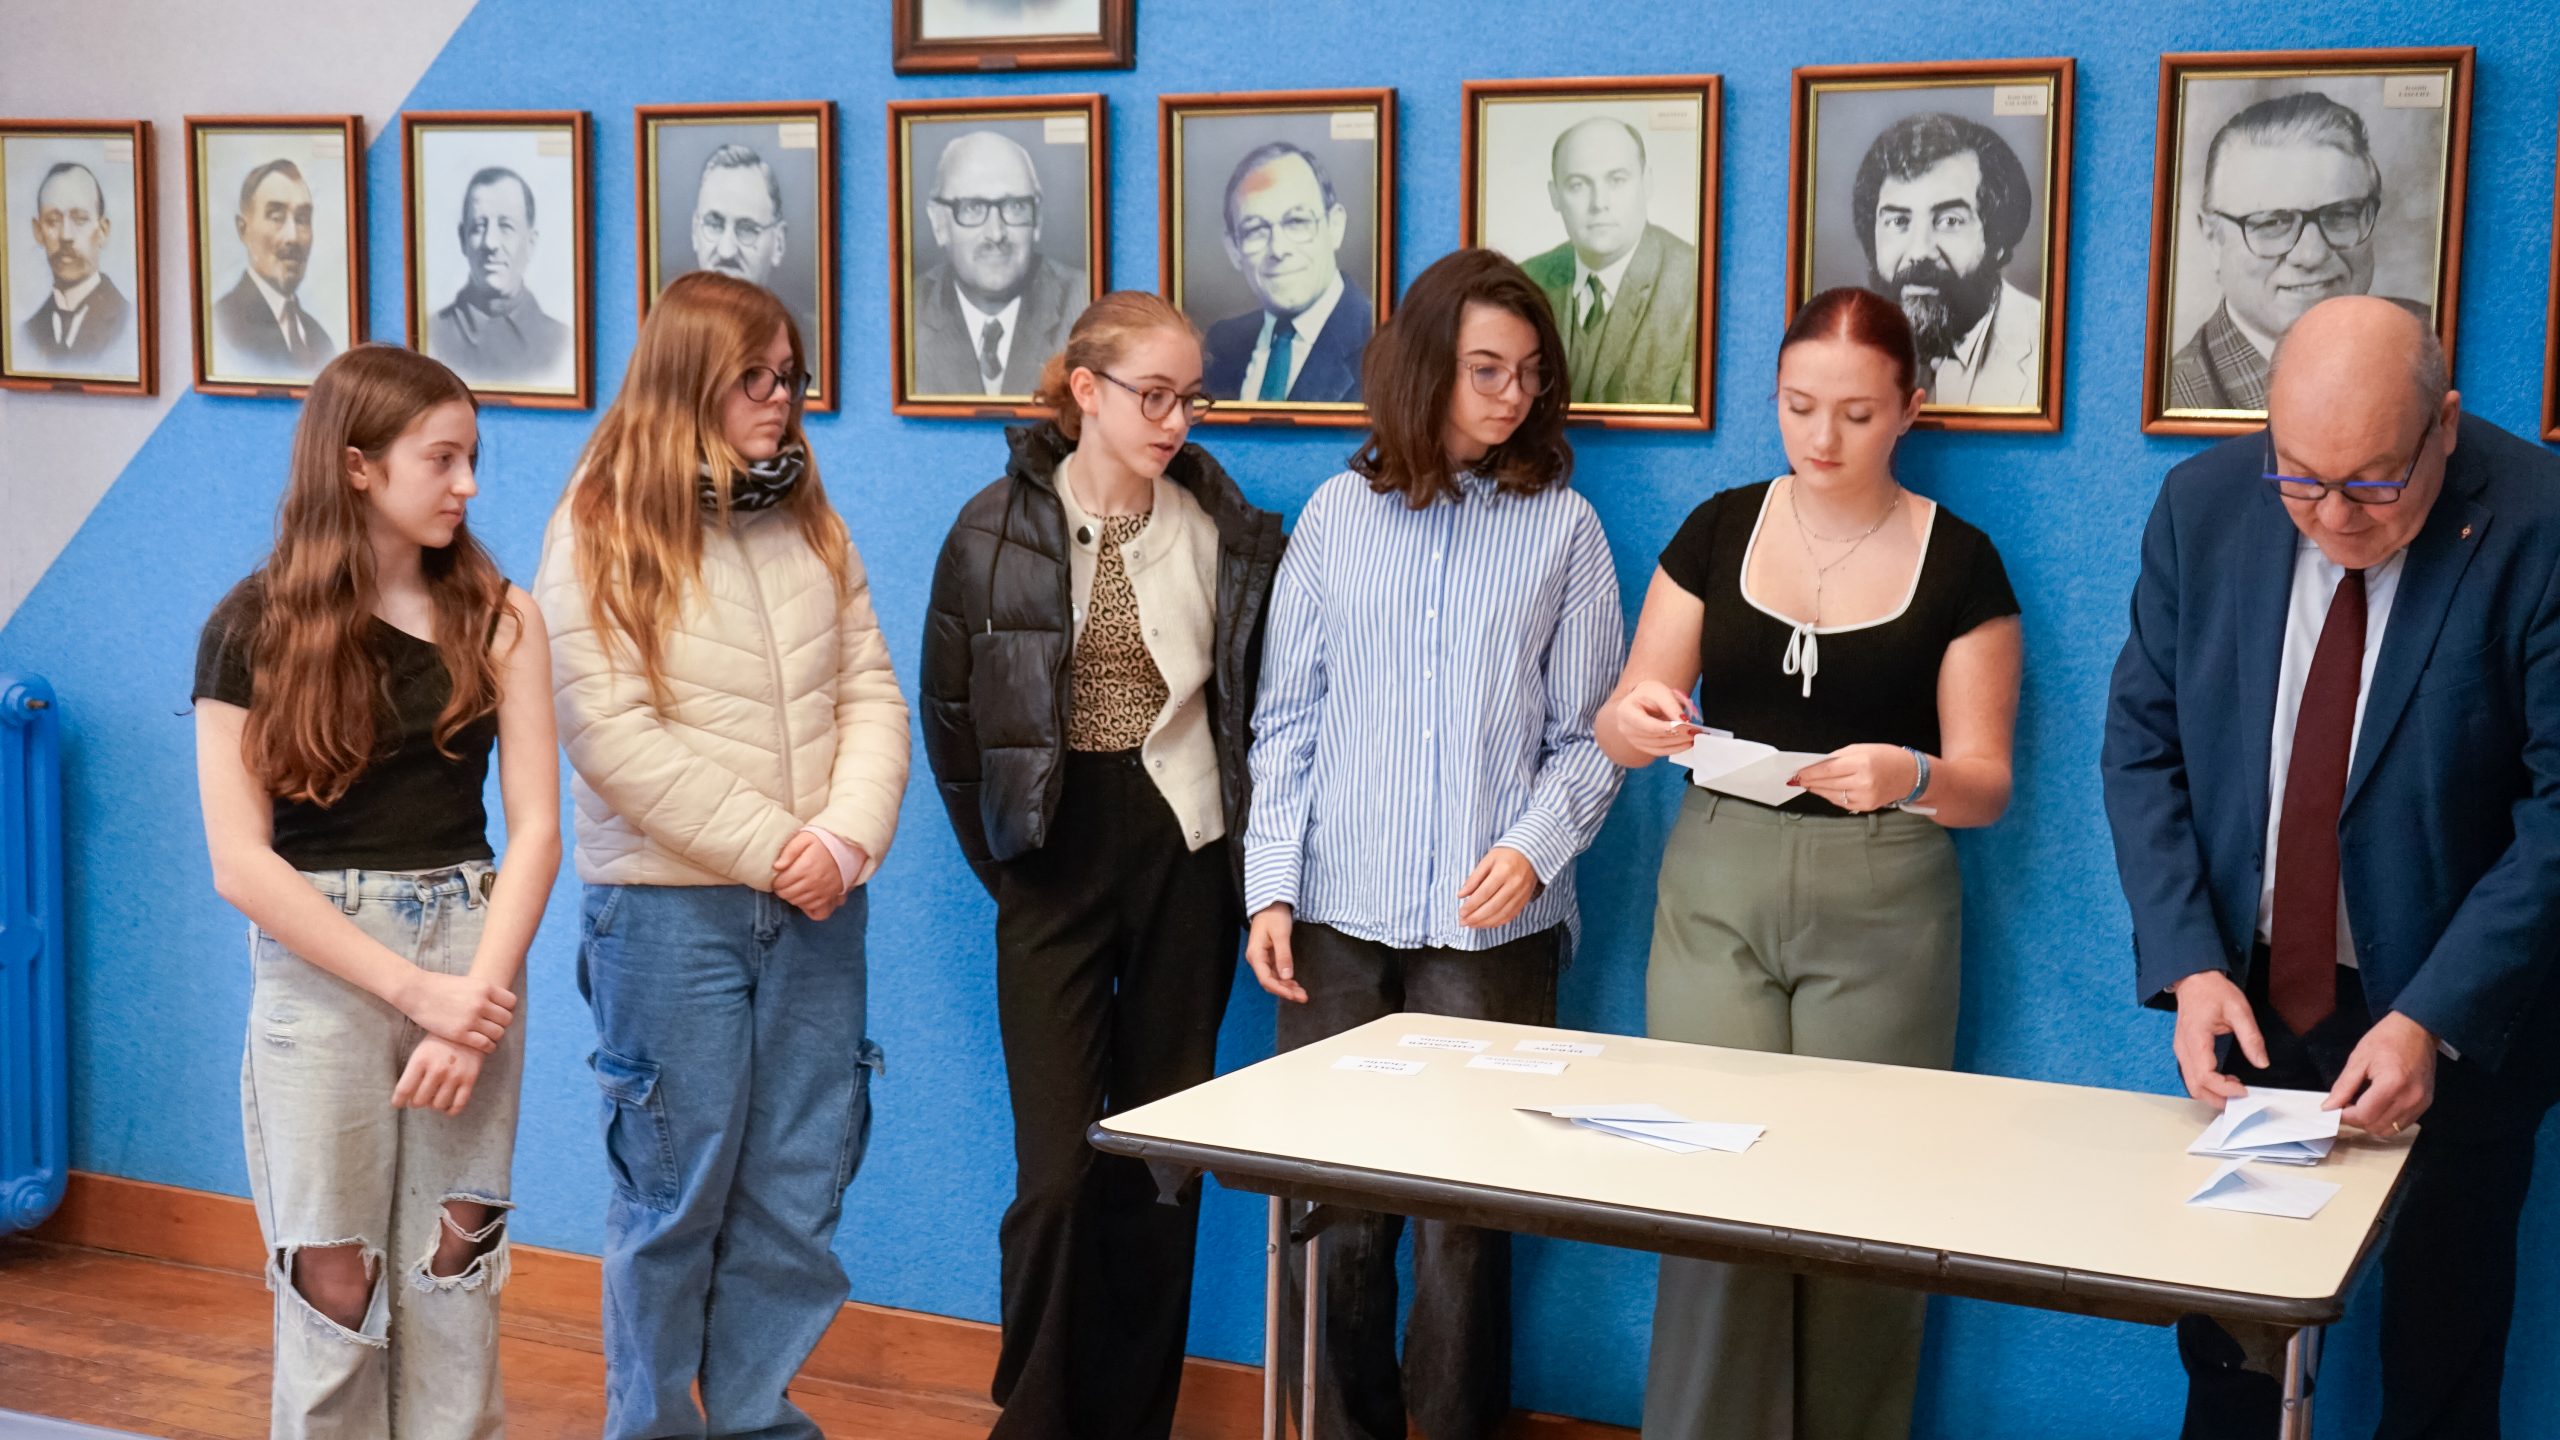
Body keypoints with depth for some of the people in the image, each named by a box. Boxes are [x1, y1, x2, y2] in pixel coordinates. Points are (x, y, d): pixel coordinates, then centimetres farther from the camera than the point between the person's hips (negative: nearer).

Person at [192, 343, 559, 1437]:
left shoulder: (496, 619, 2)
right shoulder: (255, 630, -4)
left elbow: (535, 827, -3)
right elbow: (240, 863, -10)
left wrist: (476, 998, -15)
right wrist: (412, 989, -15)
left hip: (470, 951, 2)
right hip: (320, 969, -2)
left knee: (454, 1269, 6)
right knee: (334, 1281, 3)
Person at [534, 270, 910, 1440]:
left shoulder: (810, 527, 10)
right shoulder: (604, 535, -6)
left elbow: (870, 695, 5)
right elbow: (617, 737, -13)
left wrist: (846, 839, -11)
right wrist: (769, 848, -15)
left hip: (814, 907, 5)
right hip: (672, 910, -5)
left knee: (797, 1188, 8)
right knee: (677, 1191, 4)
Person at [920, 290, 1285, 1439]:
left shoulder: (1233, 535, -1)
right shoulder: (997, 532, -3)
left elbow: (1261, 700, 6)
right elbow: (950, 713, 5)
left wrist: (1242, 848, 3)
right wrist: (1002, 859, 7)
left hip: (1186, 861, 1)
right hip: (1053, 862, -1)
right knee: (1060, 1171, -5)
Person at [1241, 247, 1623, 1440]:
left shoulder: (1563, 526, 4)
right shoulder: (1339, 514, 7)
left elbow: (1585, 737, 4)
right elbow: (1287, 721, 8)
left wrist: (1534, 848, -14)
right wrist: (1269, 890, 0)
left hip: (1491, 926, -1)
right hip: (1338, 914, 1)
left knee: (1463, 1216, 1)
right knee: (1332, 1204, 3)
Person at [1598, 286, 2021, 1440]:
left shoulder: (1958, 563, -1)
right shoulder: (1717, 531, 4)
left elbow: (1986, 783, -3)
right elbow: (1626, 725, 5)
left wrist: (1908, 778, -24)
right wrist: (1634, 723, -19)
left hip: (1880, 909, -1)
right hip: (1715, 889, 1)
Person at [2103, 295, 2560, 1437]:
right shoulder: (2203, 506, -7)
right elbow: (2143, 746, -1)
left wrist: (2430, 1021, -24)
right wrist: (2188, 966, -12)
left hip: (2452, 1017, -3)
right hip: (2248, 994, 3)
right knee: (2228, 1346, 13)